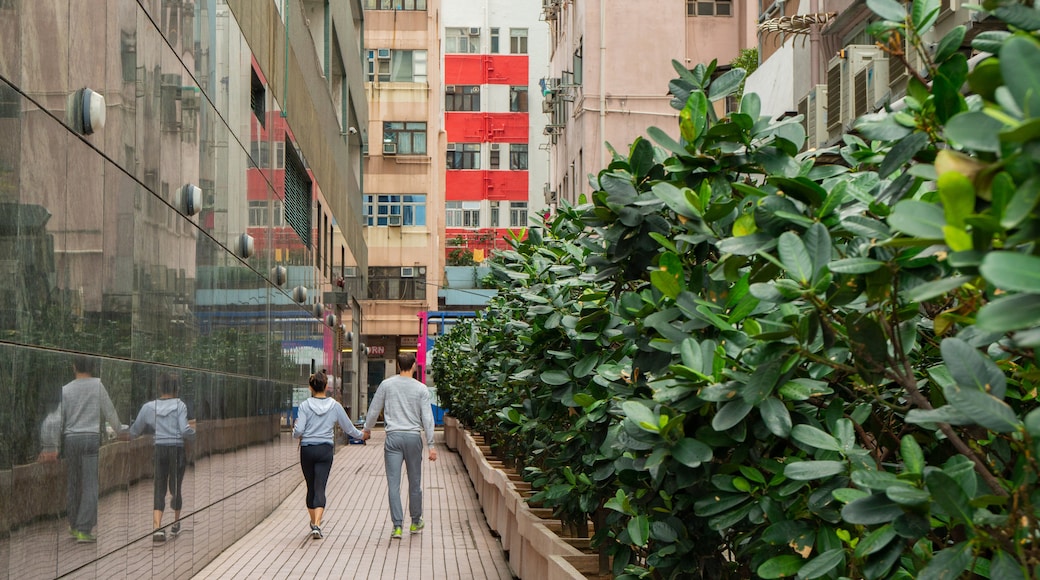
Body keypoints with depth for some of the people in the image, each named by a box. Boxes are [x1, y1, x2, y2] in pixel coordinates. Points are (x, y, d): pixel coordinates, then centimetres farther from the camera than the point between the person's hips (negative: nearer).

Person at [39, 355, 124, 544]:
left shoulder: (65, 390, 4)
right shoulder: (97, 385, -2)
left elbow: (56, 418, -3)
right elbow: (109, 411, 4)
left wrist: (51, 447, -5)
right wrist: (120, 430, 21)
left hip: (70, 439, 3)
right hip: (92, 438, -3)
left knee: (73, 483, 16)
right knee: (91, 486, -4)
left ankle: (74, 525, 26)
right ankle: (84, 531, -12)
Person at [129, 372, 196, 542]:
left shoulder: (148, 407, 5)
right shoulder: (179, 405, -3)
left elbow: (134, 432, 12)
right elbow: (184, 431, -13)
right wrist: (194, 429, 7)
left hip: (158, 450, 1)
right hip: (177, 450, -1)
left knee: (159, 490, 1)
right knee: (176, 488, 15)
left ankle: (157, 528, -17)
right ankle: (176, 525, 32)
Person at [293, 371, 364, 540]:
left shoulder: (305, 405, -5)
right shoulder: (335, 406, 0)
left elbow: (298, 431, -12)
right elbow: (349, 428, 8)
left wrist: (295, 432, 11)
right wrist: (361, 434, 26)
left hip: (307, 450, 0)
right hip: (325, 450, 0)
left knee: (311, 487, 15)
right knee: (320, 488, -3)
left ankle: (313, 522, 28)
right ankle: (316, 525, -19)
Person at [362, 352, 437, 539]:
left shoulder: (386, 385, 2)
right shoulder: (421, 389, 0)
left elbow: (374, 410, 8)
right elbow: (427, 418, -2)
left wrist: (367, 429, 25)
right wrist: (431, 445, 0)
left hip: (393, 437, 0)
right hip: (413, 438, 0)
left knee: (393, 484, 0)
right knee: (415, 483, 12)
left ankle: (397, 525, -5)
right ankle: (416, 522, 24)